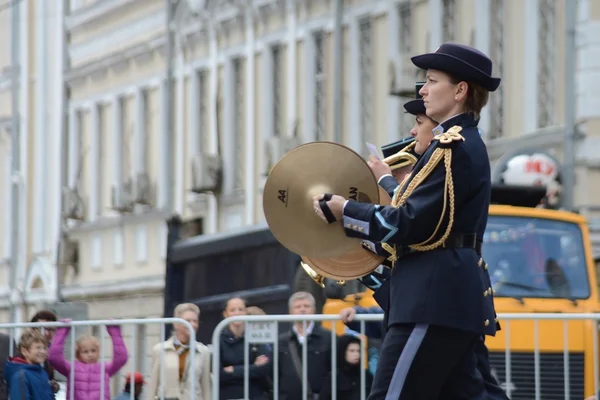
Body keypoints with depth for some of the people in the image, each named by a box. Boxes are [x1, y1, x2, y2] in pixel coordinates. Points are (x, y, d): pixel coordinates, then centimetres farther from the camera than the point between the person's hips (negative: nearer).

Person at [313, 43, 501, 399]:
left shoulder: (452, 147, -13)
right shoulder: (468, 145, 18)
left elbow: (411, 224, -18)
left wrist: (344, 211, -9)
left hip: (435, 300, -11)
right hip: (456, 297, 11)